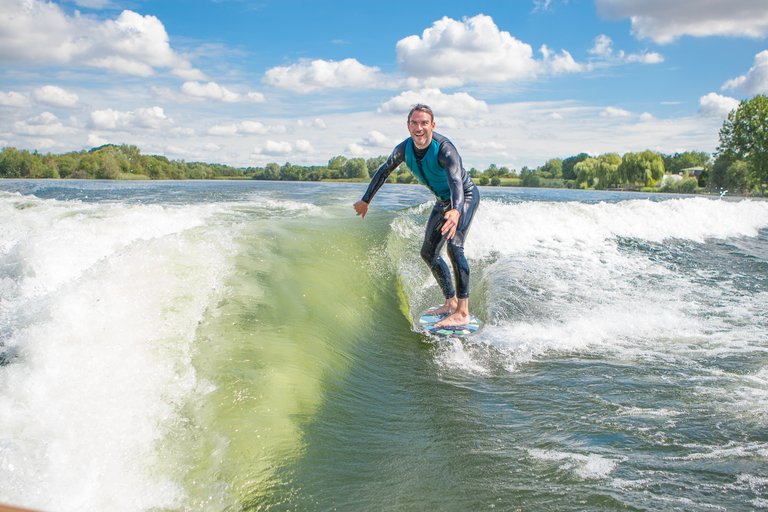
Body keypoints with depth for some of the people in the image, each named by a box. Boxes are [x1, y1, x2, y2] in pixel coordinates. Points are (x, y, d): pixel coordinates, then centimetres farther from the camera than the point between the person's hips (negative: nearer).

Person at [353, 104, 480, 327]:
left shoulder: (444, 148, -33)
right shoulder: (404, 149, -12)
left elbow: (456, 181, -49)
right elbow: (383, 172, 5)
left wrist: (456, 211, -68)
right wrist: (366, 200, 11)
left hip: (465, 197, -8)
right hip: (443, 201, 8)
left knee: (454, 245, -28)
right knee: (429, 253, 9)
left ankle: (463, 312, -30)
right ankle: (451, 302, 21)